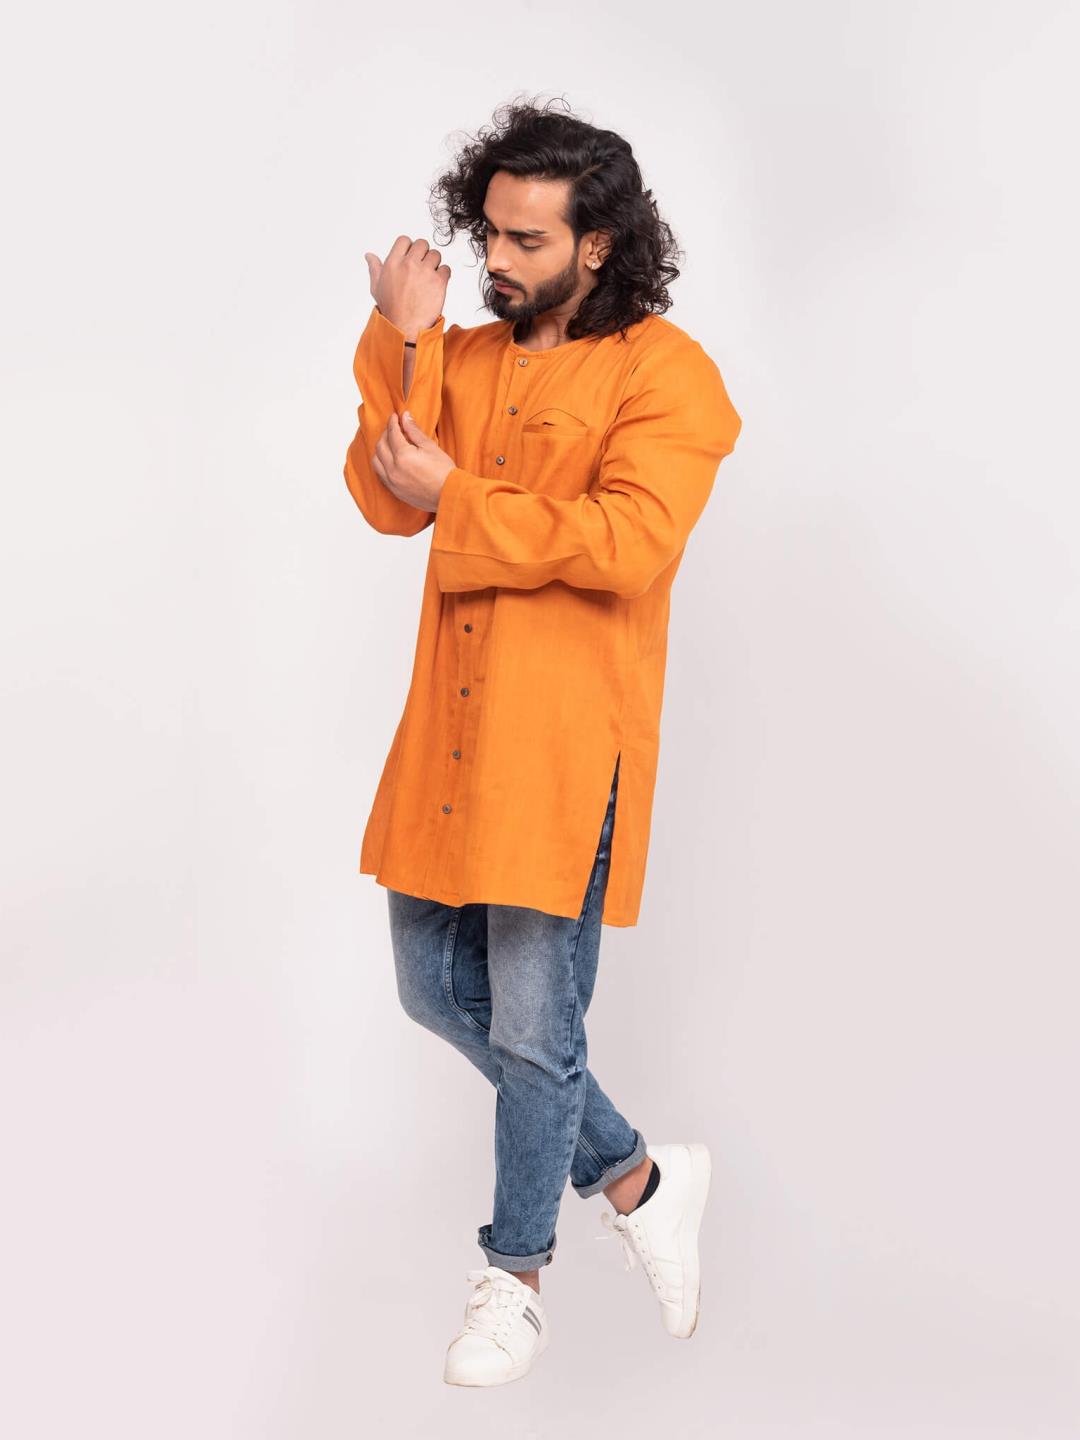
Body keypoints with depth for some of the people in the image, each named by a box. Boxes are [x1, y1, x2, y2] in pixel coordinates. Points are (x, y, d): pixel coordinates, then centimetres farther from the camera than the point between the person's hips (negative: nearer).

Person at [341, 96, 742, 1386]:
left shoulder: (665, 373, -7)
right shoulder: (461, 359, 12)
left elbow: (629, 542, -21)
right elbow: (386, 500, 0)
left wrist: (454, 495, -15)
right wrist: (403, 344, -8)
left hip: (567, 747, -7)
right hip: (450, 735, 7)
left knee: (532, 1027, 2)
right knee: (437, 991, 14)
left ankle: (513, 1284, 23)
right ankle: (638, 1180, 31)